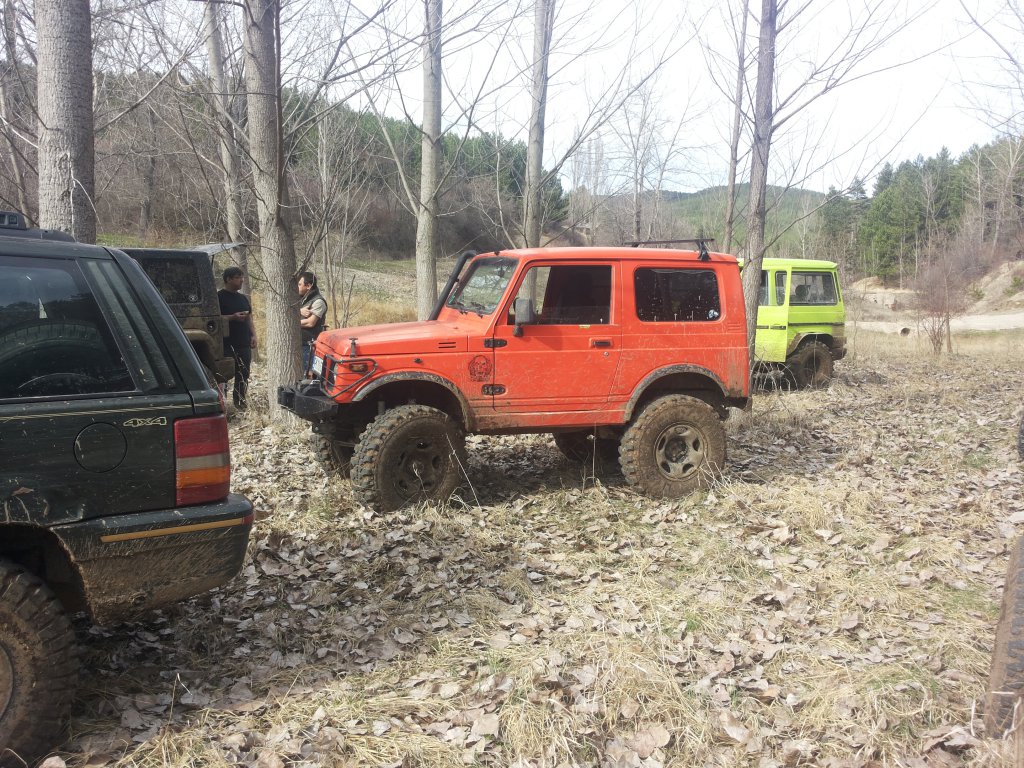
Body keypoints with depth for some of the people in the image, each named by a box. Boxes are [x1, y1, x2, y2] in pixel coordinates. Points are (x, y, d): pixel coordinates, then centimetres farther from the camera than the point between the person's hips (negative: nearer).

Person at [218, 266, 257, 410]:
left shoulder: (243, 298, 19)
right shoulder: (219, 297, -3)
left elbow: (249, 318, 22)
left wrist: (253, 335, 9)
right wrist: (233, 317, -20)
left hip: (244, 344, 7)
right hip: (227, 345, -6)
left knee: (243, 375, 9)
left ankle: (240, 401, 20)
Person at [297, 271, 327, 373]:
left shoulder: (318, 301, -11)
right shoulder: (301, 299, 16)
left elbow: (310, 322, -19)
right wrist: (300, 311, -15)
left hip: (307, 345, -8)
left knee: (302, 375, -9)